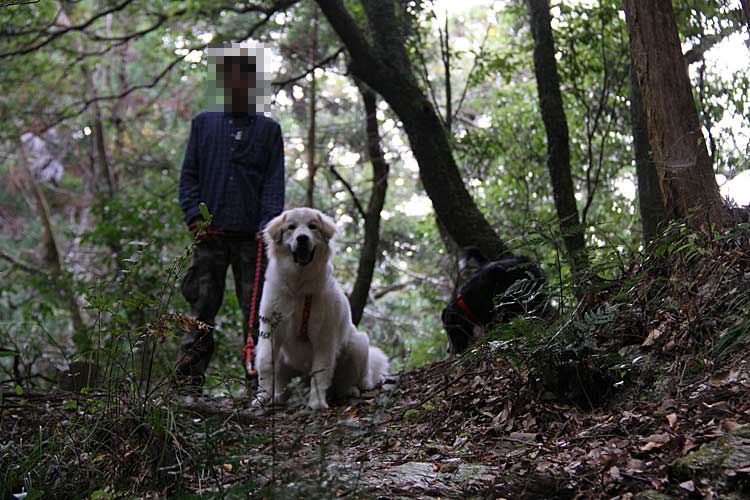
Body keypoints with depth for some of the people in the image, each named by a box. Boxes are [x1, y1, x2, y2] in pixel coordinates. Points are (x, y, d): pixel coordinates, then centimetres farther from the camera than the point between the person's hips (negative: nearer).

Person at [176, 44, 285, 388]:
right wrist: (193, 214, -3)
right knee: (202, 303, -2)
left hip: (252, 234, 0)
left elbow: (274, 181, 6)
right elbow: (189, 175, 11)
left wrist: (268, 222, -8)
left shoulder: (269, 130, 13)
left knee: (255, 305, 0)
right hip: (210, 232, 0)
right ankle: (189, 373, 1)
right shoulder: (203, 123, 14)